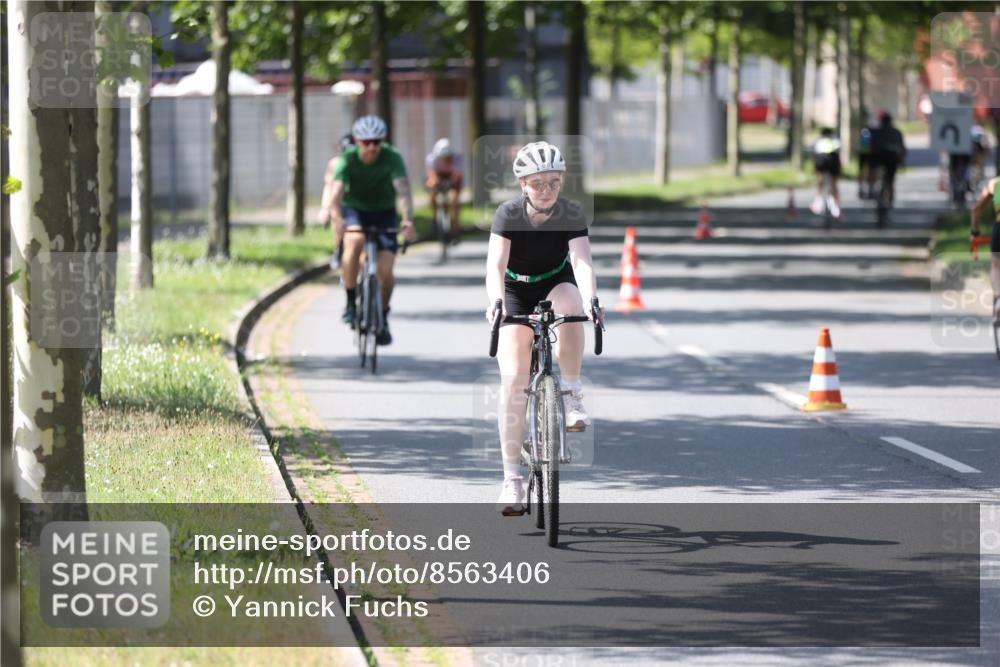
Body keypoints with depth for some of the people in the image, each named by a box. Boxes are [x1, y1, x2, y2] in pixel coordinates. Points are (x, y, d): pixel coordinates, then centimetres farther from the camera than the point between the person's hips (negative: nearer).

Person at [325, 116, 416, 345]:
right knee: (354, 243, -34)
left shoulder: (392, 158, -21)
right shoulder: (347, 159, -21)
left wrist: (408, 220, -52)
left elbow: (404, 190, -34)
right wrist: (337, 220, -54)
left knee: (385, 271, -13)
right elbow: (336, 192, -34)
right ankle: (350, 303, -19)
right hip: (354, 209, -1)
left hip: (383, 213, 1)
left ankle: (382, 318, 13)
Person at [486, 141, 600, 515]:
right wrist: (496, 303, -54)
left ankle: (572, 395, -19)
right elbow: (495, 264, -34)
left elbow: (582, 261, -34)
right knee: (514, 376, -17)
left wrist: (591, 302, -53)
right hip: (516, 291, 0)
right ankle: (511, 478, -13)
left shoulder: (571, 216, -20)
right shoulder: (509, 214, -22)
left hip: (556, 284, 1)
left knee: (570, 303, -38)